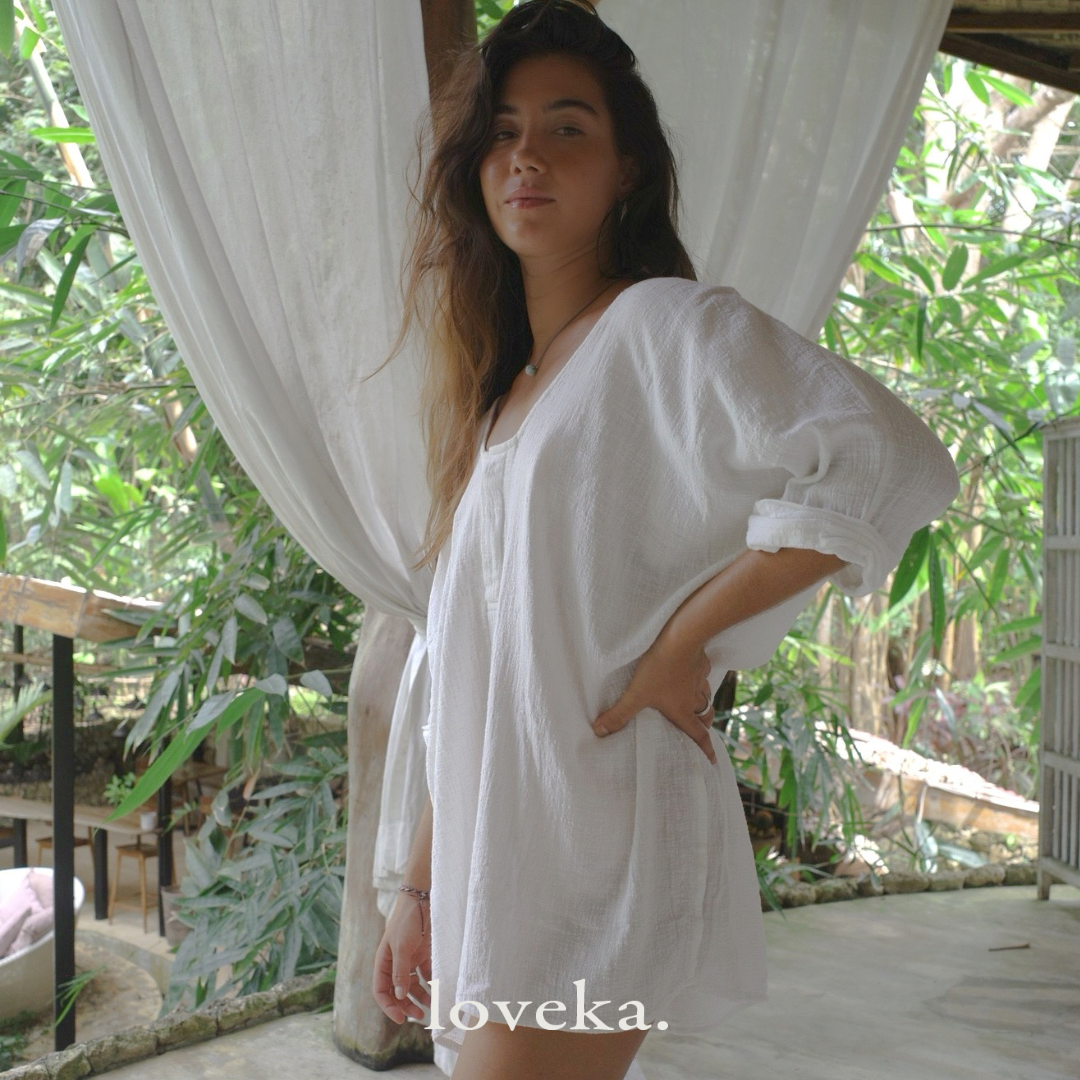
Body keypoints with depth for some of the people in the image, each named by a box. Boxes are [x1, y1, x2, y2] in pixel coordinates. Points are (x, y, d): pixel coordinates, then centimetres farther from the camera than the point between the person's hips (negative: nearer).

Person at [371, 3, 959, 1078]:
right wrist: (419, 888, 16)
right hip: (492, 856, 7)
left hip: (599, 842, -7)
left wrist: (680, 646, -18)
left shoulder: (667, 325, -7)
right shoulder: (498, 393, 15)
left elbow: (887, 460, -25)